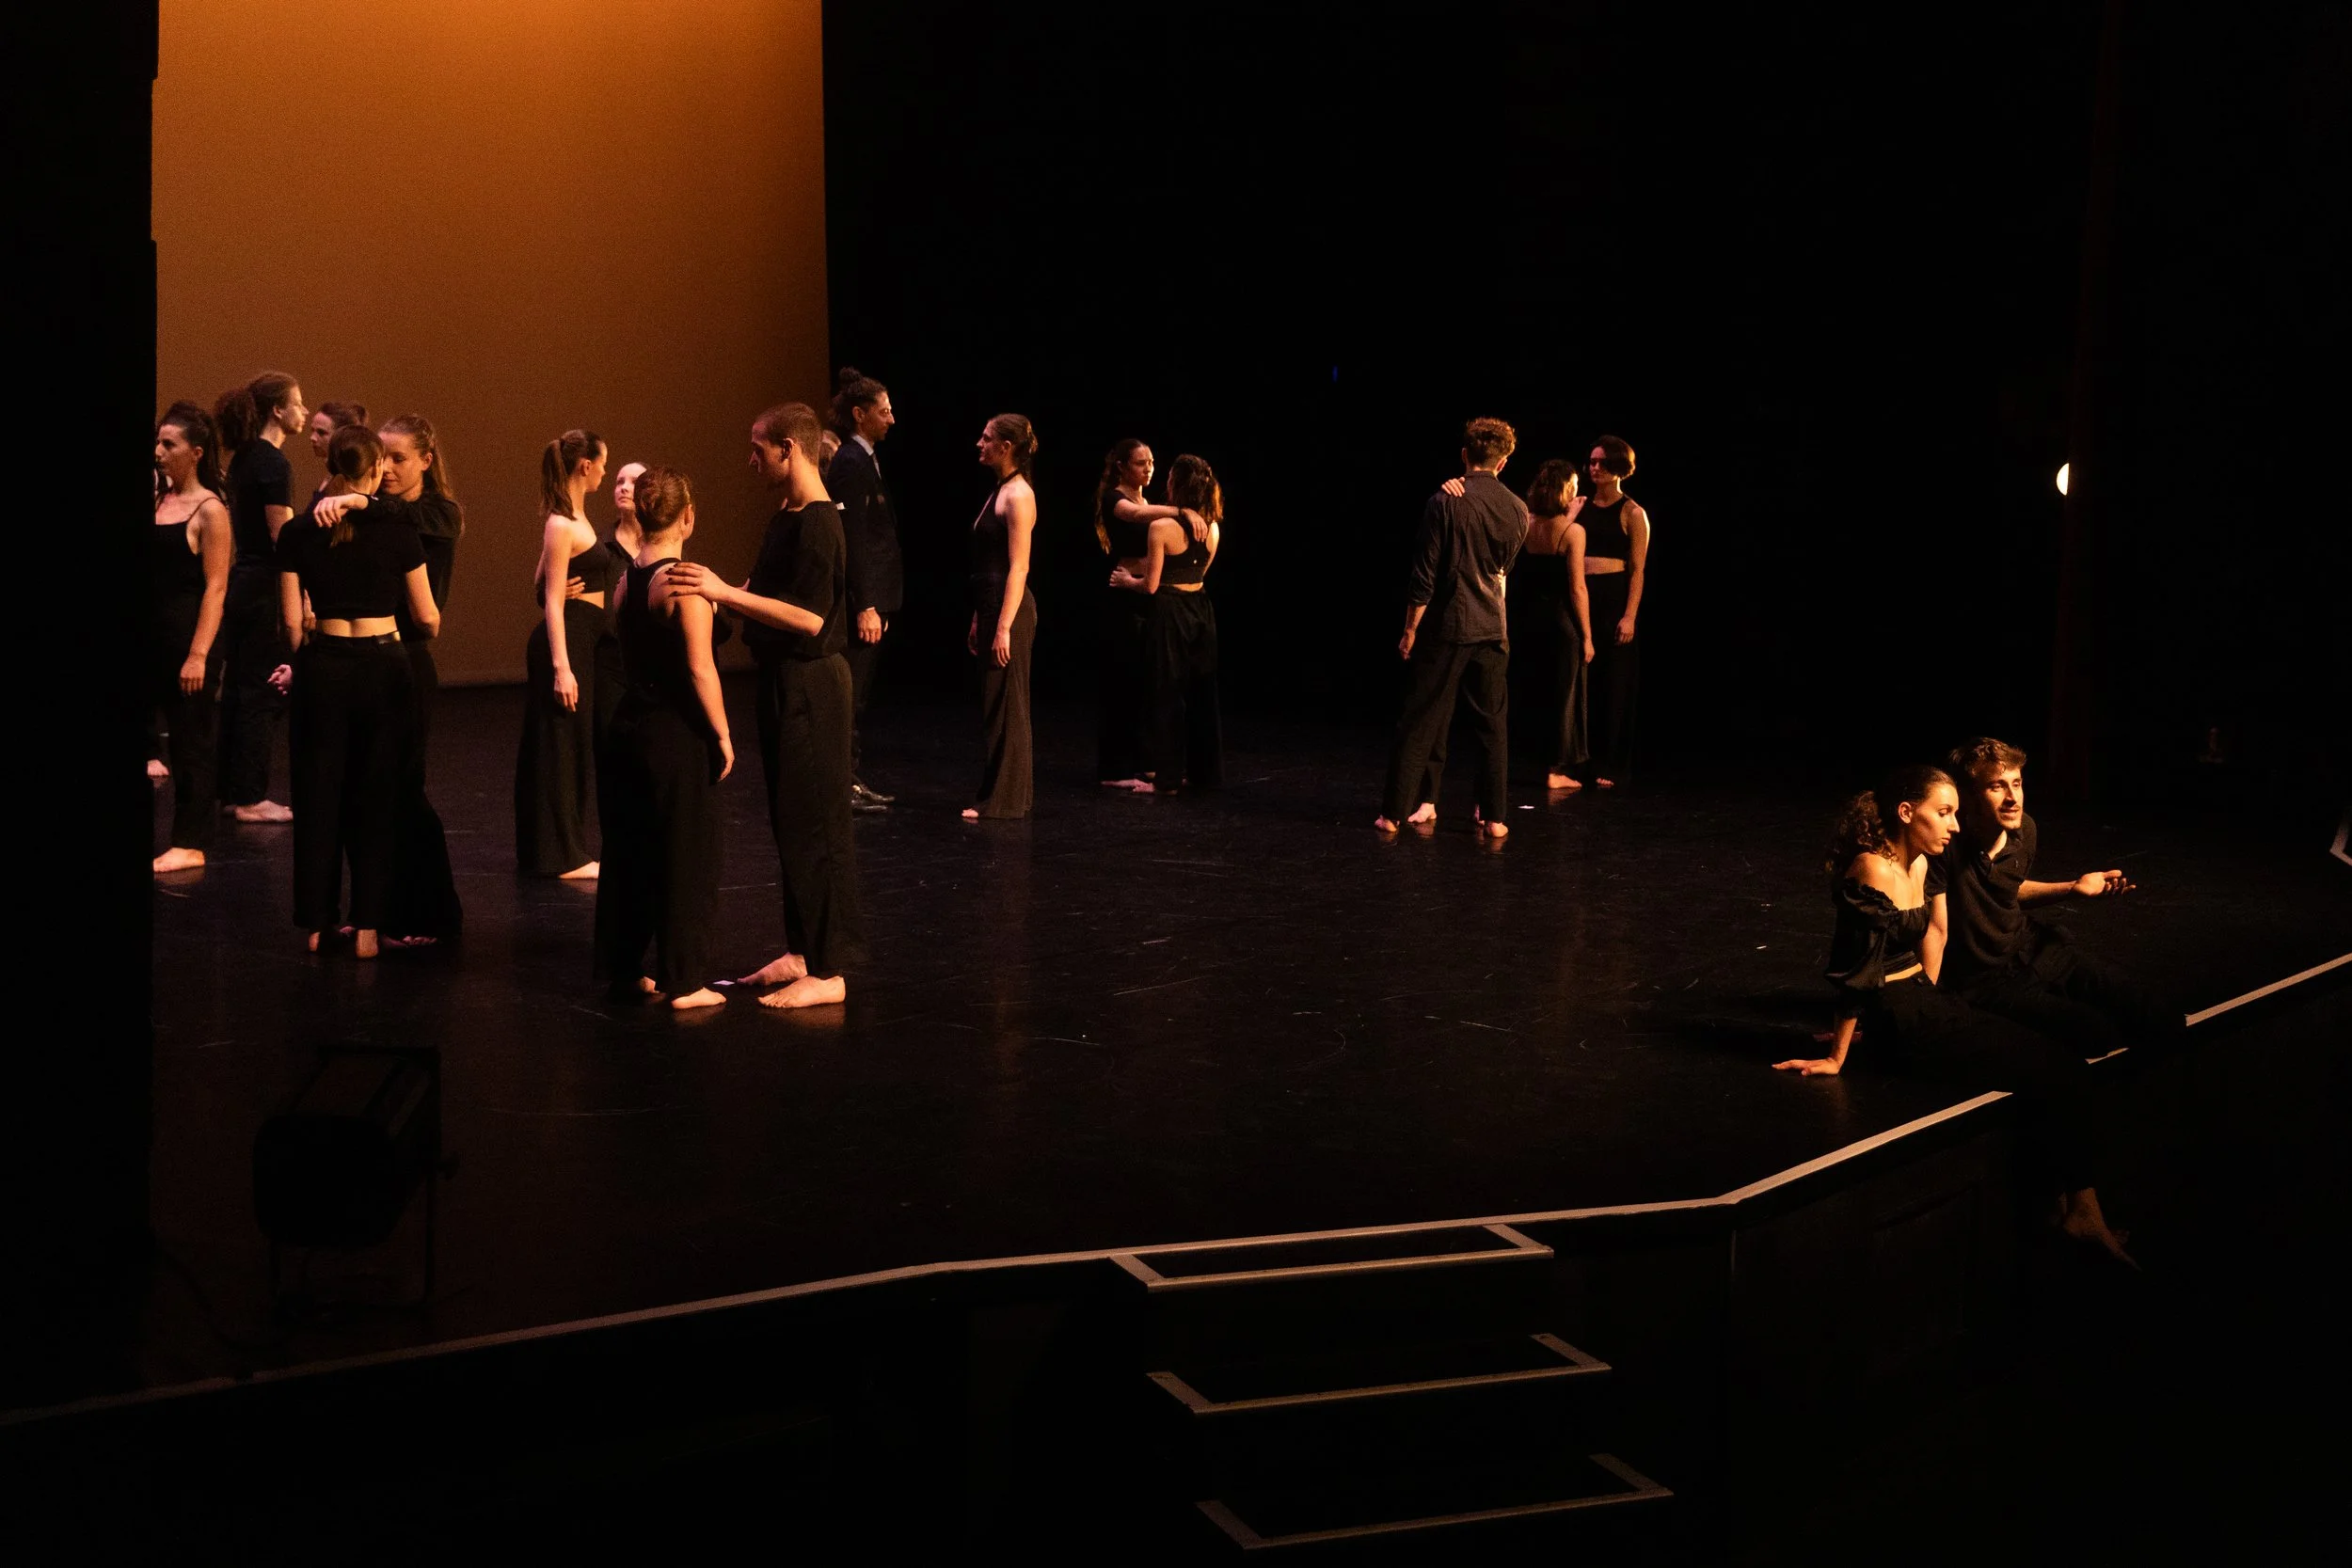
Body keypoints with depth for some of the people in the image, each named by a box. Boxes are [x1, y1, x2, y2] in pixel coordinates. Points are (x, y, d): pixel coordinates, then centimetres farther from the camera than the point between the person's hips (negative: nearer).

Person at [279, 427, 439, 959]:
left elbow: (291, 621, -3)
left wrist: (306, 665, 14)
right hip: (383, 665, -1)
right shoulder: (396, 529, -6)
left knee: (319, 795, 11)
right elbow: (427, 618, -2)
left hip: (322, 664, 1)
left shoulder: (298, 533, -2)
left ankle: (317, 921, 16)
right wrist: (426, 629, 21)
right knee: (376, 797, 7)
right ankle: (367, 924, 7)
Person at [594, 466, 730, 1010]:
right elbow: (700, 669, -18)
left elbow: (629, 654, 10)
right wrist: (722, 734, -9)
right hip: (677, 734, -7)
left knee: (629, 850, 15)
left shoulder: (625, 580, 7)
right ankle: (682, 981, 6)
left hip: (628, 725, 7)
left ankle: (625, 968, 22)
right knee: (686, 854, 2)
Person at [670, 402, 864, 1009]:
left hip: (810, 684, -10)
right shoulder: (786, 517, 12)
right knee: (788, 822, 15)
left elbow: (810, 617, -27)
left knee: (816, 826, -6)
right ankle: (801, 951, 24)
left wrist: (725, 592, -27)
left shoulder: (817, 524, -19)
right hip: (782, 679, 10)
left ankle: (829, 971, -1)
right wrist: (717, 590, 8)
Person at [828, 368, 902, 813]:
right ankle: (845, 786, -2)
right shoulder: (851, 464, -15)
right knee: (850, 696, -5)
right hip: (861, 600, -10)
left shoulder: (863, 460, 15)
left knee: (858, 696, 14)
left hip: (871, 596, 10)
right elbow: (852, 541, -20)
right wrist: (866, 606, -23)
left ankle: (854, 781, 20)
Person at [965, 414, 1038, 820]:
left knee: (1004, 704, -5)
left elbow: (1018, 567, -18)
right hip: (992, 607, 10)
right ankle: (1014, 794, 19)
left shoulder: (1018, 495, -13)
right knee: (995, 703, 13)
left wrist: (1004, 627, -23)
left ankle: (1002, 800, 0)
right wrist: (978, 621, 19)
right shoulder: (999, 491, 15)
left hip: (1009, 609, -10)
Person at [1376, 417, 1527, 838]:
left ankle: (1395, 812, 3)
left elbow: (1425, 575, -11)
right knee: (1493, 725, 9)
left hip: (1446, 628, -3)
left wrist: (1410, 630, -4)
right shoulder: (1517, 511, 2)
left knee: (1420, 722, 2)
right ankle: (1493, 817, 9)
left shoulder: (1445, 503, -11)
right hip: (1492, 630, 3)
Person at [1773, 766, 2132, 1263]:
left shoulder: (1917, 865, 9)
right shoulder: (1873, 872, -19)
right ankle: (2078, 1208, 0)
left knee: (2064, 1066, -1)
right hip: (1897, 1022, -9)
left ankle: (2079, 1207, -2)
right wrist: (1836, 1058, -16)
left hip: (1923, 1003, 9)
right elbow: (1855, 972, -18)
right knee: (2052, 1076, -10)